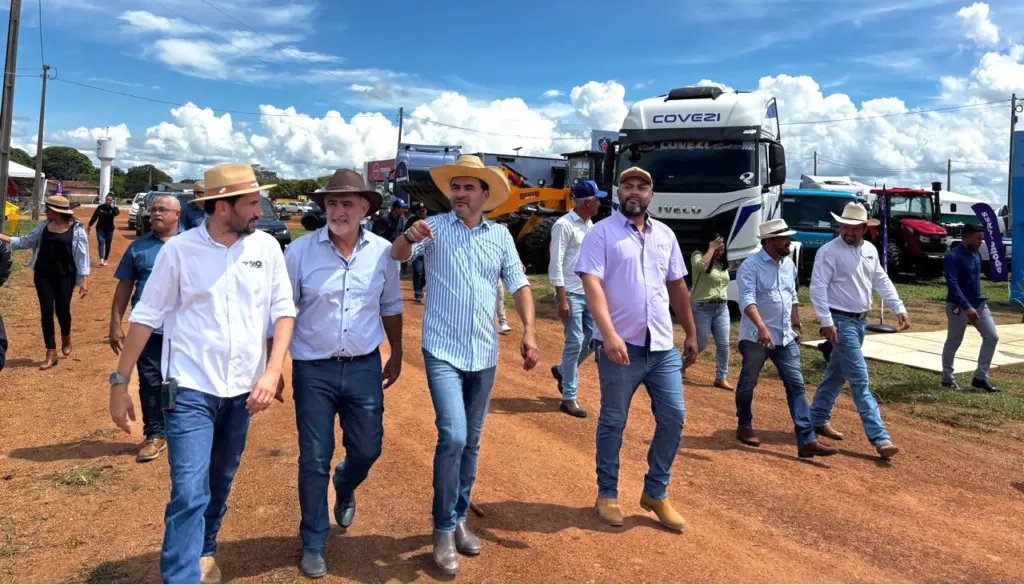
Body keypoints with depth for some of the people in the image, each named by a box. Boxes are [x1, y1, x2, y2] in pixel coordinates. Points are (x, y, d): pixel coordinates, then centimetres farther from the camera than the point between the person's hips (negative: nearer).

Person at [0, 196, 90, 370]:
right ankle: (51, 353, 10)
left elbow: (82, 256, -10)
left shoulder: (76, 229, -10)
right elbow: (26, 241, 15)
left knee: (62, 310, 2)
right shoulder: (44, 225, 3)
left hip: (64, 276, -4)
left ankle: (66, 338, 37)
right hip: (42, 275, 4)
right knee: (46, 312, 2)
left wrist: (84, 280, -13)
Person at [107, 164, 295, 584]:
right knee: (190, 493, -8)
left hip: (243, 389, 4)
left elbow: (283, 310, 0)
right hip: (191, 389, -3)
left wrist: (272, 371, -10)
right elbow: (146, 316, -3)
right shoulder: (179, 250, -8)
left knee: (220, 484, 19)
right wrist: (120, 382, -3)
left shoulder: (266, 246, -1)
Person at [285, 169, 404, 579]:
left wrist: (396, 354, 16)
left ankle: (344, 488, 48)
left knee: (367, 449, 11)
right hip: (313, 369, -2)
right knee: (314, 460, 6)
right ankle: (313, 543, 27)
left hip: (364, 367, 2)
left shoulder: (383, 252, -2)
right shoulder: (300, 250, -8)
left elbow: (391, 307, 11)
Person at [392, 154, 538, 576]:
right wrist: (407, 236, -37)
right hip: (443, 352, -3)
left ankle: (459, 519, 30)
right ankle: (444, 530, 4)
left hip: (484, 354, 4)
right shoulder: (435, 227, -2)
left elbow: (519, 284, 8)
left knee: (470, 442, 13)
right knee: (452, 437, -14)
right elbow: (397, 255, -14)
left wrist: (529, 331, -5)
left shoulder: (501, 235, 6)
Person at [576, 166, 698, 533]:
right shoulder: (601, 233, -5)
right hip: (620, 345, -5)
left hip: (663, 346, 5)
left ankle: (656, 493, 24)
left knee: (673, 417, 7)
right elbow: (591, 284, -16)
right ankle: (607, 495, 25)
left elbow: (677, 286, 19)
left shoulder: (665, 235, 13)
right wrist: (609, 334, -28)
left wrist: (691, 334, 20)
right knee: (612, 422, 7)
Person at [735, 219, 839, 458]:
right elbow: (747, 299, -28)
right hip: (756, 337, -6)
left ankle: (807, 441, -2)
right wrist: (761, 327, -41)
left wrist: (797, 326, 21)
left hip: (785, 338, 6)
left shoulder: (789, 265, 10)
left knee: (796, 385, -1)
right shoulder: (750, 266, -14)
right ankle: (744, 427, 31)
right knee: (748, 384, 10)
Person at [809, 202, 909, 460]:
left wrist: (899, 308, 10)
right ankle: (880, 438, -9)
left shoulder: (870, 250, 9)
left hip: (860, 321, 8)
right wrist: (826, 321, -23)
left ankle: (818, 419, 30)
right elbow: (817, 288, -18)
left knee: (836, 374, 16)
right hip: (841, 321, -8)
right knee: (860, 379, -9)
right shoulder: (829, 252, -14)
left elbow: (882, 282, 17)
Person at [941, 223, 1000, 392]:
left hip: (979, 304, 8)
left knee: (992, 336, 4)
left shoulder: (976, 254, 9)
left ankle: (980, 377, 12)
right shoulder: (953, 256, -18)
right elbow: (952, 285, -26)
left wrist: (976, 303, 20)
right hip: (958, 307, -8)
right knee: (953, 343, 3)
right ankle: (947, 379, 17)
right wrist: (967, 307, -31)